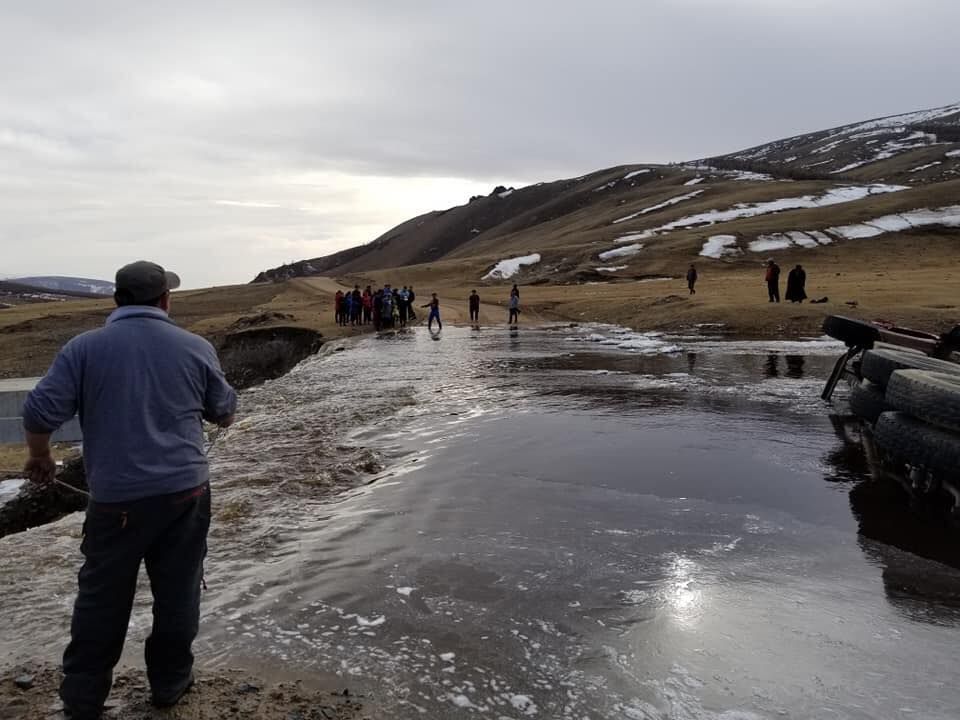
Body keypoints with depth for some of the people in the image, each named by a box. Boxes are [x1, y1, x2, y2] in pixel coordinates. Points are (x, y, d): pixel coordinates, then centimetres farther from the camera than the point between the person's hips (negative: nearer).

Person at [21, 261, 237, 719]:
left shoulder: (85, 347, -3)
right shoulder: (196, 347, 0)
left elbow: (40, 412, -7)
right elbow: (224, 412, 10)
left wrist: (40, 457, 12)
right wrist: (213, 414, 33)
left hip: (116, 497, 0)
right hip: (185, 491, 1)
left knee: (102, 597, 15)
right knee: (178, 591, 14)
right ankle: (170, 682, 27)